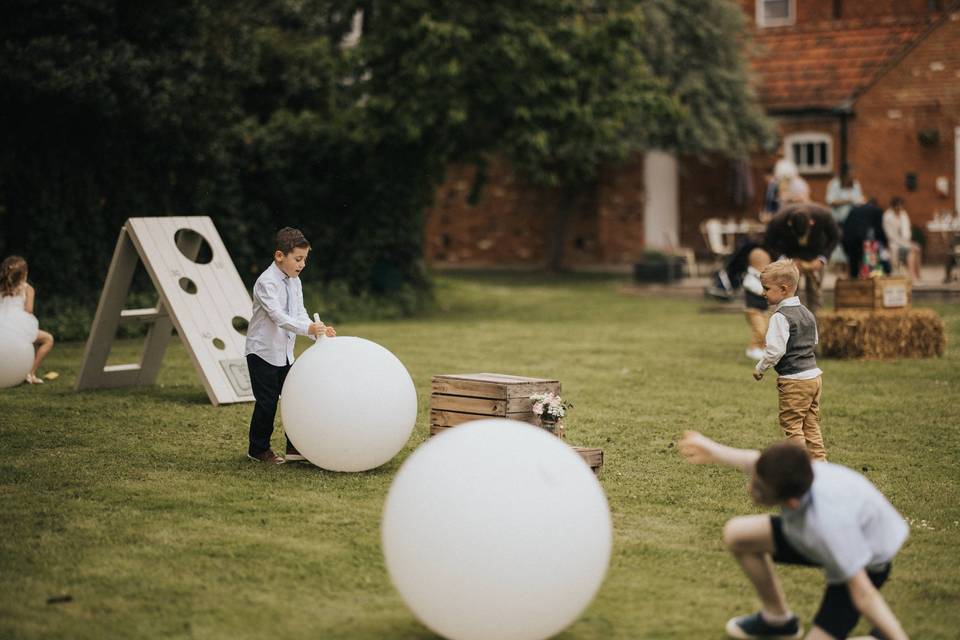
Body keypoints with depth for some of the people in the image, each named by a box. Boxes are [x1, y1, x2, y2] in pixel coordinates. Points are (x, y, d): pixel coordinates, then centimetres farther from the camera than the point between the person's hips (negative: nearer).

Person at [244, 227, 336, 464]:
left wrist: (319, 331, -14)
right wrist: (308, 328, -41)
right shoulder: (267, 282, -19)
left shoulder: (294, 281, 7)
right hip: (263, 351, -8)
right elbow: (278, 316, -30)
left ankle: (295, 447, 16)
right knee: (267, 401, -3)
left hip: (285, 352, 8)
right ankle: (258, 449, 12)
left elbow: (299, 314, 4)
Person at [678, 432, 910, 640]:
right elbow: (755, 462, 2)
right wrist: (715, 451, 19)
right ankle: (777, 618, 27)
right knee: (736, 534, 8)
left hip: (865, 566, -7)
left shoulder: (829, 523, -45)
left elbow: (863, 595, -37)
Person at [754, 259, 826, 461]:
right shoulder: (806, 312, 11)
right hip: (814, 375, 9)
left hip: (794, 381, -9)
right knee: (811, 425, 14)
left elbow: (775, 350, -22)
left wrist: (760, 368, -8)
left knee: (792, 425, 1)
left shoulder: (780, 317, -17)